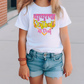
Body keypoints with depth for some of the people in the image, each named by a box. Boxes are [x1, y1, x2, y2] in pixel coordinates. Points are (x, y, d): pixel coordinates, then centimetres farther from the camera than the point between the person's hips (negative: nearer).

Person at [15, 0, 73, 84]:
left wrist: (68, 61, 6)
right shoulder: (26, 10, -4)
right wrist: (23, 64, 0)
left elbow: (65, 37, 3)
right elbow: (22, 39, -1)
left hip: (54, 58, 0)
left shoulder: (60, 11, -1)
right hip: (33, 58, 0)